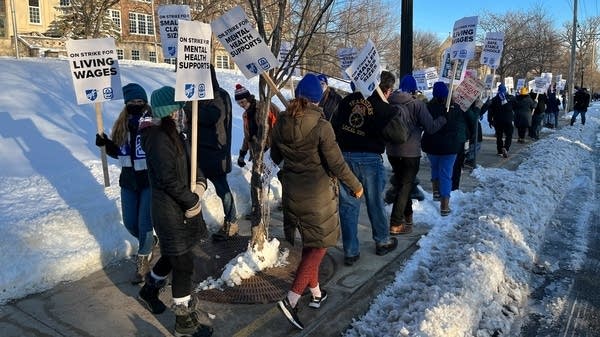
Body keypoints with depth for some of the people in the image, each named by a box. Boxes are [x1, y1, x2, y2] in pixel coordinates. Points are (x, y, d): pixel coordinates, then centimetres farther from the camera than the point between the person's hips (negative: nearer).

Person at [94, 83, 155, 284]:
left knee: (144, 225, 0)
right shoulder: (121, 125, 5)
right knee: (130, 224, 14)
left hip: (150, 180, -6)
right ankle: (149, 243, 45)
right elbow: (117, 152, 13)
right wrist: (106, 144, -4)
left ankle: (142, 263, 22)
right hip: (128, 181, 6)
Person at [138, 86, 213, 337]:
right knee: (183, 264, 1)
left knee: (172, 256, 25)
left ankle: (149, 290, 49)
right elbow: (169, 180, -24)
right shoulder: (159, 140, -21)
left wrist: (200, 184, -7)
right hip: (170, 212, -10)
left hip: (180, 208, 10)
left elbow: (189, 163, 13)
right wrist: (193, 201, -12)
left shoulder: (174, 135, 9)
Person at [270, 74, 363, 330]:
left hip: (292, 191, 6)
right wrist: (355, 186, -1)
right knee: (320, 244, 8)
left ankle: (316, 294, 34)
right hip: (317, 194, -6)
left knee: (309, 243, 21)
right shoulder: (321, 126, -20)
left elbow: (275, 156, 11)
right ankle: (291, 299, -1)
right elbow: (337, 163, -16)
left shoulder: (281, 123, -3)